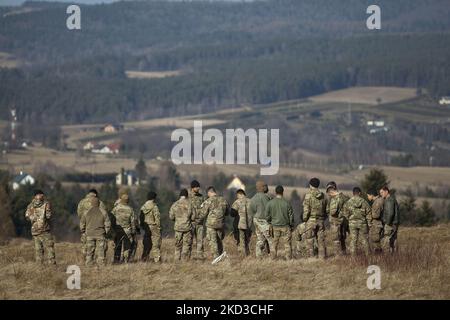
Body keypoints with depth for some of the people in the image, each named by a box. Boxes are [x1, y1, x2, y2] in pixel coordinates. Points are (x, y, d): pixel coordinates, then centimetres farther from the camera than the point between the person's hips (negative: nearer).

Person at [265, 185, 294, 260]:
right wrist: (292, 226, 11)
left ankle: (273, 258, 15)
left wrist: (270, 223, 18)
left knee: (274, 242, 12)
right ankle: (288, 258, 5)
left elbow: (267, 215, 1)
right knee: (287, 243, 5)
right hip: (285, 226, -2)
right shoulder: (287, 203, -10)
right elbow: (291, 216, -2)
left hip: (275, 226, 2)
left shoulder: (270, 203, -6)